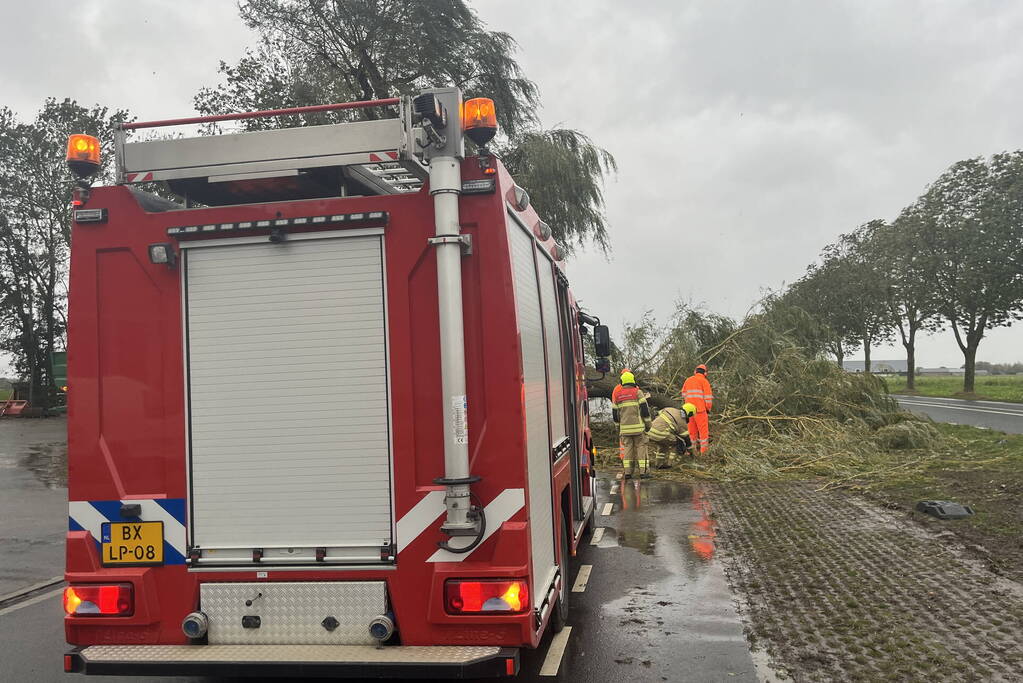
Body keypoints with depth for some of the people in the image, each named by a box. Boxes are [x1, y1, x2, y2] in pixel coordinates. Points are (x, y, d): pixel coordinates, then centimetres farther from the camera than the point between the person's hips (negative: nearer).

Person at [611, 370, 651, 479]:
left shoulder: (617, 393, 9)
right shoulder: (637, 392, -3)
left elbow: (615, 413, 13)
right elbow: (644, 409, -6)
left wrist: (618, 427, 21)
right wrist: (648, 424, 3)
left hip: (624, 427, 3)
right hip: (638, 426, -3)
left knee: (627, 448, 8)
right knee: (641, 447, 2)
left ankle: (627, 472, 5)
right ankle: (643, 471, -1)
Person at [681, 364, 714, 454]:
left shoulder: (688, 380, 14)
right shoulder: (704, 381, -1)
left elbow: (683, 395, 16)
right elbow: (708, 397, -4)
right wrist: (708, 409, 6)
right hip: (700, 409, -5)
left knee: (692, 430, 13)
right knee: (703, 430, -1)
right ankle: (704, 451, -3)